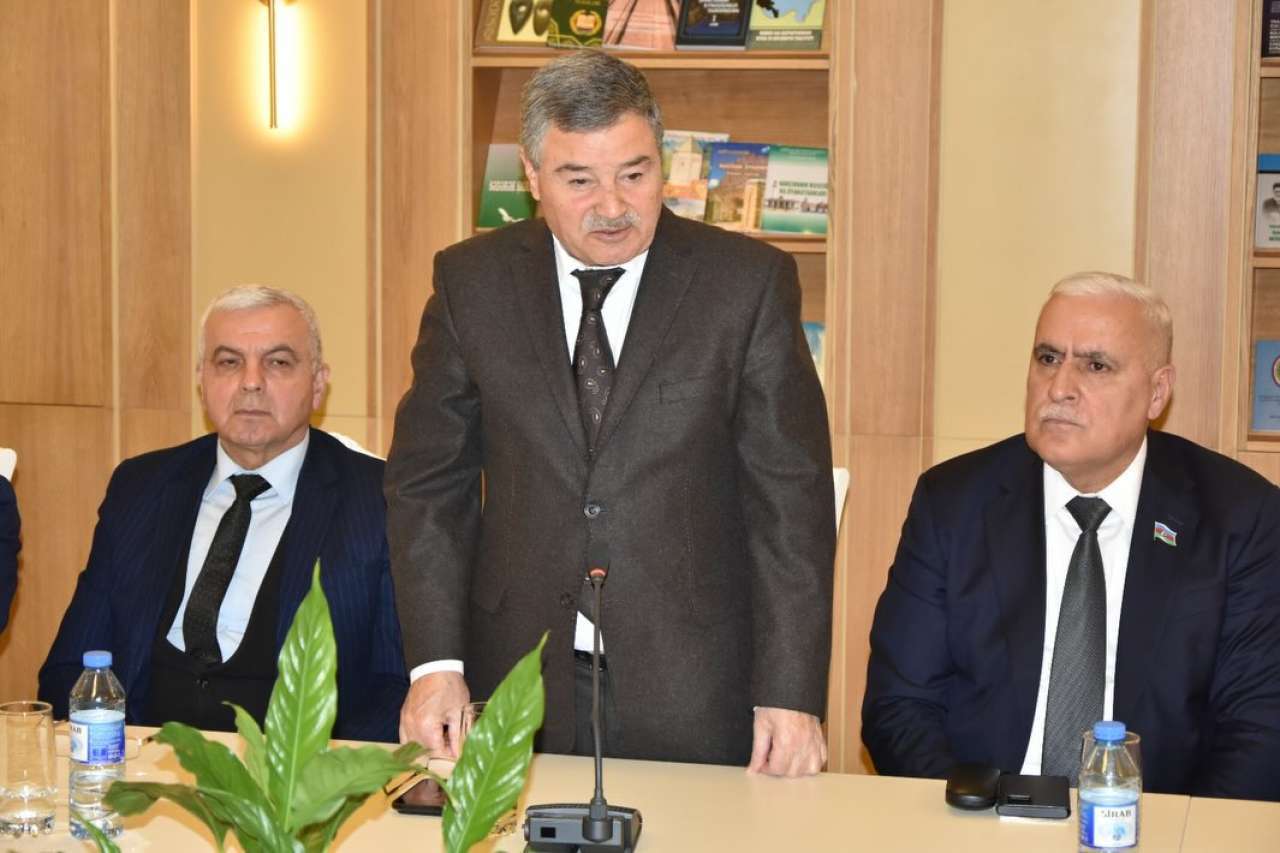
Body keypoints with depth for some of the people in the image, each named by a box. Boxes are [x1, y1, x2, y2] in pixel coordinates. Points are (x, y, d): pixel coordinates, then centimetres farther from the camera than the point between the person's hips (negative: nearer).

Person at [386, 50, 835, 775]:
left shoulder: (749, 282, -3)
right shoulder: (472, 281, 3)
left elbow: (790, 498, -4)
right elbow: (430, 482, 6)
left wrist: (790, 691, -10)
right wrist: (436, 663, -4)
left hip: (693, 694, -1)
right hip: (519, 689, 2)